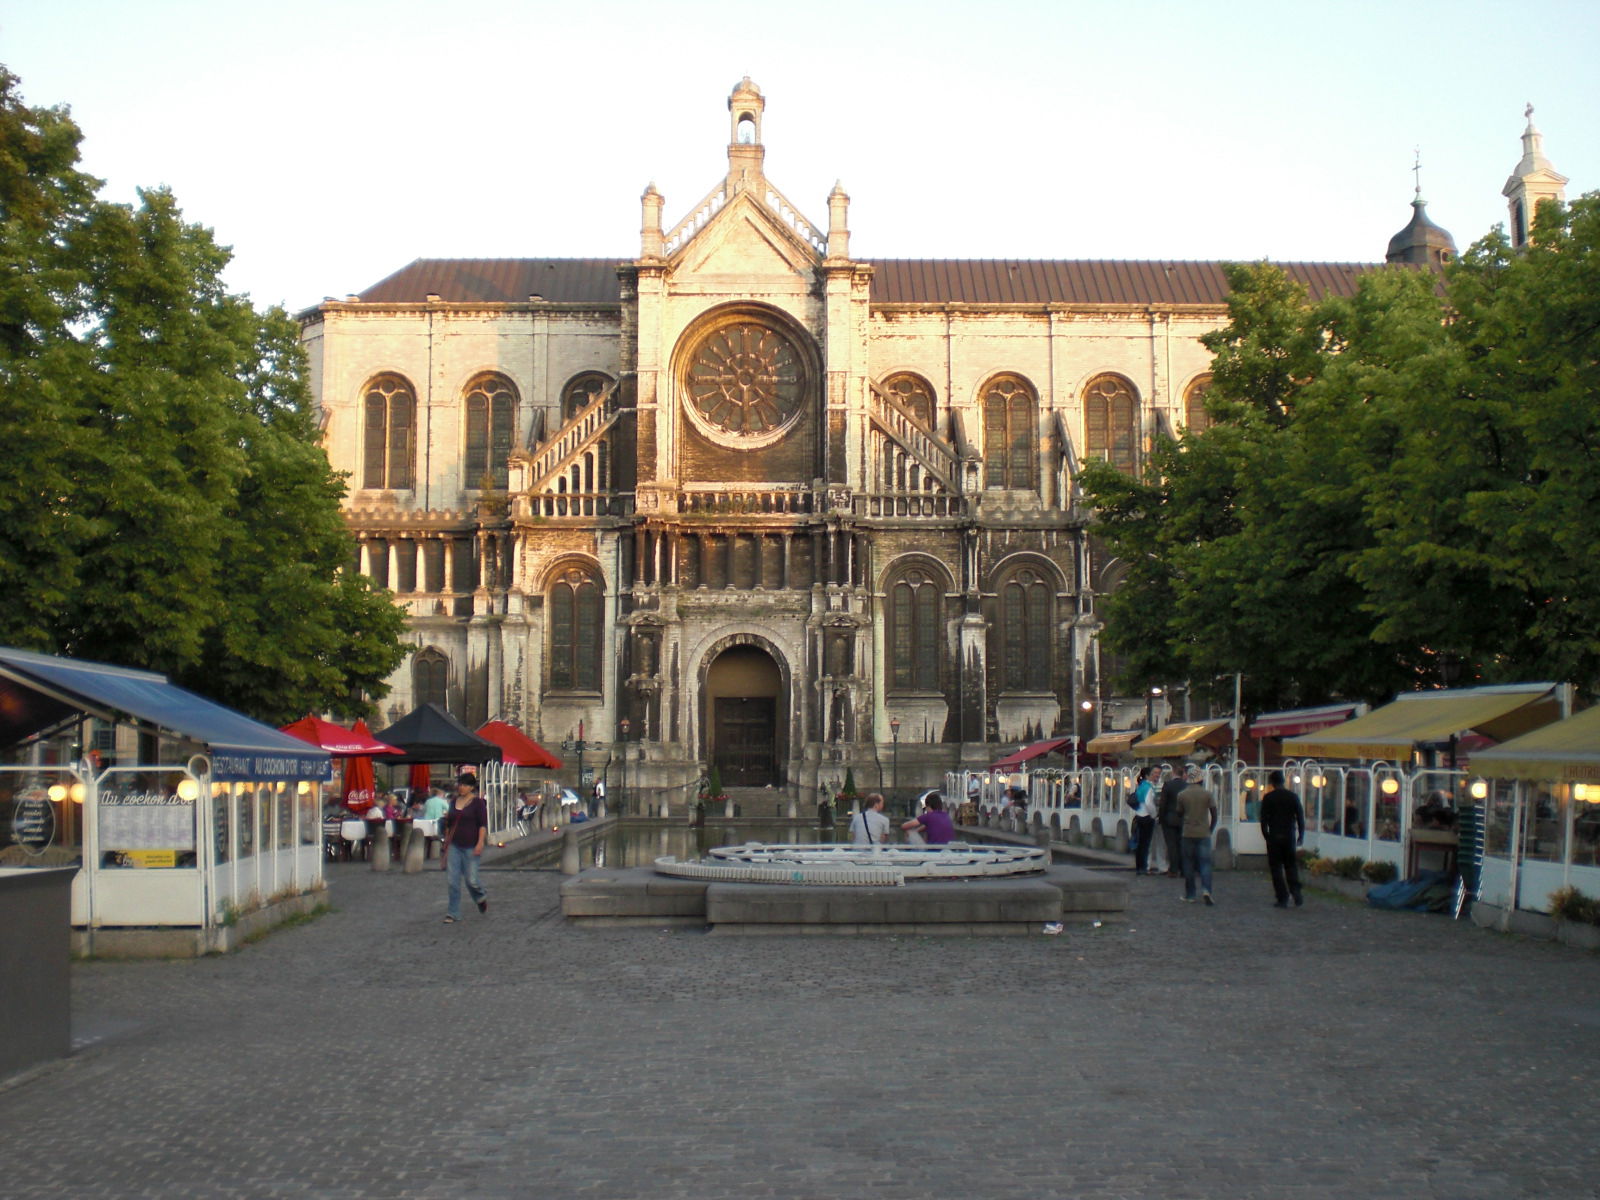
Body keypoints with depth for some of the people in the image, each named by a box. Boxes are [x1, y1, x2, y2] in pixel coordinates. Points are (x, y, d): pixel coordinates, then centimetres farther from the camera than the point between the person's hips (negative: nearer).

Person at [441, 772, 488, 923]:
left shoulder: (477, 802, -6)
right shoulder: (454, 802, 12)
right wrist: (446, 842, 21)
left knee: (471, 880, -3)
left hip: (470, 847, -5)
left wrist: (480, 843, -20)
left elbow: (483, 825, -10)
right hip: (454, 846, 5)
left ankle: (482, 897, 30)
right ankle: (453, 914, 8)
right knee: (453, 881, 1)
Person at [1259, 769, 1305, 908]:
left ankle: (1283, 899, -2)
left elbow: (1264, 819, -4)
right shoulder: (1293, 796, 3)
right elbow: (1300, 817, 4)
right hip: (1290, 836, 2)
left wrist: (1266, 835, 7)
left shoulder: (1268, 798, -3)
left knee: (1276, 867, 2)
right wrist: (1301, 835, 12)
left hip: (1274, 836, -2)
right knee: (1291, 865, 13)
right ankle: (1296, 892, -7)